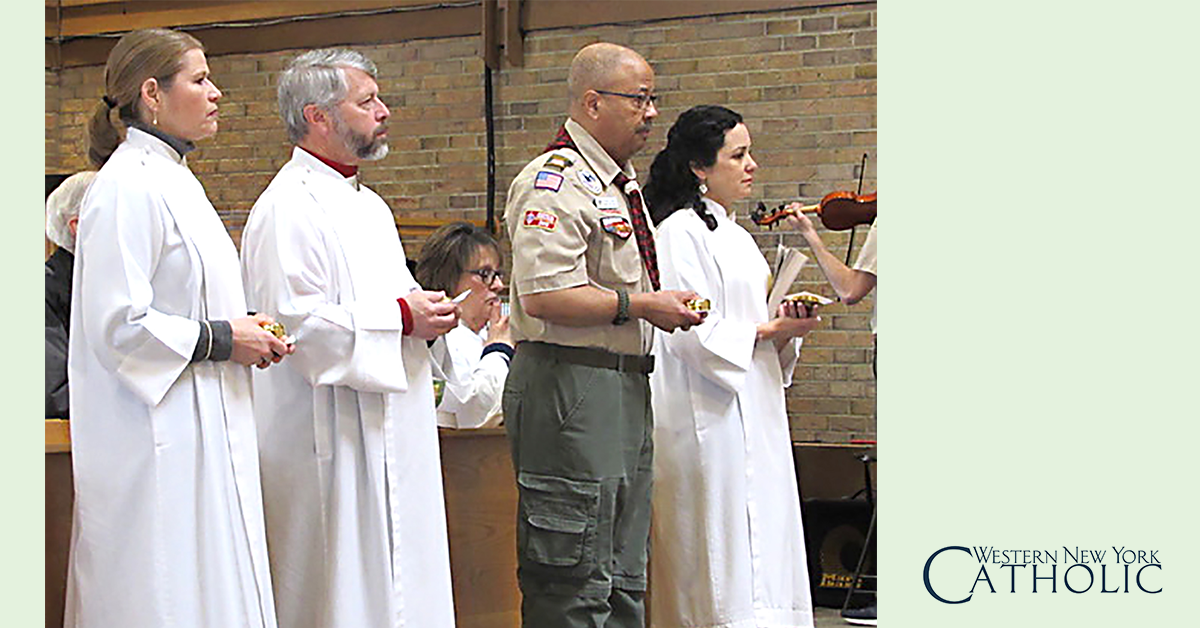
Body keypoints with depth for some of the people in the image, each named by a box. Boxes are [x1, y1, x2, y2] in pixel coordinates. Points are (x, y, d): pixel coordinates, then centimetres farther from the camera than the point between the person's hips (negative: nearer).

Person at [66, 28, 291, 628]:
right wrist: (220, 339, -14)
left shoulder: (170, 179, 17)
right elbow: (117, 326, -20)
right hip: (157, 445, -10)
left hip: (200, 434, 10)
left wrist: (244, 334, 9)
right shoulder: (129, 188, -15)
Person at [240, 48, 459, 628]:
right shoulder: (288, 208, -13)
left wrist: (424, 313, 7)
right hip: (332, 443, -10)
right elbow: (293, 323, -22)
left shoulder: (368, 205, 19)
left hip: (389, 438, 10)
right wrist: (401, 318, -18)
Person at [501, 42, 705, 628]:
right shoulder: (557, 183, -14)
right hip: (570, 387, -11)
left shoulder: (622, 183, 19)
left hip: (626, 390, 11)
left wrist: (668, 305, 11)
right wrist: (640, 306, -18)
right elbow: (542, 295, -25)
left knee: (623, 577, 16)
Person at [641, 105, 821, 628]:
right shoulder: (681, 232, -9)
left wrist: (787, 328, 3)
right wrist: (768, 330, -13)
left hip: (754, 414, 9)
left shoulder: (734, 235, 20)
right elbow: (693, 333, -17)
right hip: (709, 415, -9)